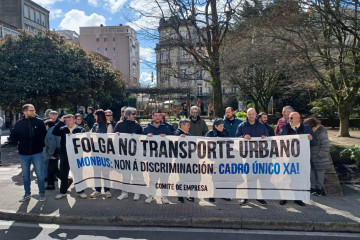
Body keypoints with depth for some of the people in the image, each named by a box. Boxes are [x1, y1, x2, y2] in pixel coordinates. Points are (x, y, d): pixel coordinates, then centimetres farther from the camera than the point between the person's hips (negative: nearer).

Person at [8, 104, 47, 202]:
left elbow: (45, 134, 2)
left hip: (37, 153, -2)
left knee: (40, 174, 2)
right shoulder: (19, 123, 0)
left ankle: (42, 193, 16)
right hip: (24, 154, 2)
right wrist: (18, 144, -1)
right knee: (25, 175, 13)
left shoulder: (39, 122, -4)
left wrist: (42, 144, -3)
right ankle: (27, 194, 28)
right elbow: (12, 137, 9)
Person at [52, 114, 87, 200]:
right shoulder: (63, 129, 8)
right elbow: (54, 132, -7)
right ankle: (63, 192, 25)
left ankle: (80, 192, 19)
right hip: (64, 156, 3)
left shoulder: (80, 129, 1)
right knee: (63, 174, 11)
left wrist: (74, 135, -25)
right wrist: (60, 121, -9)